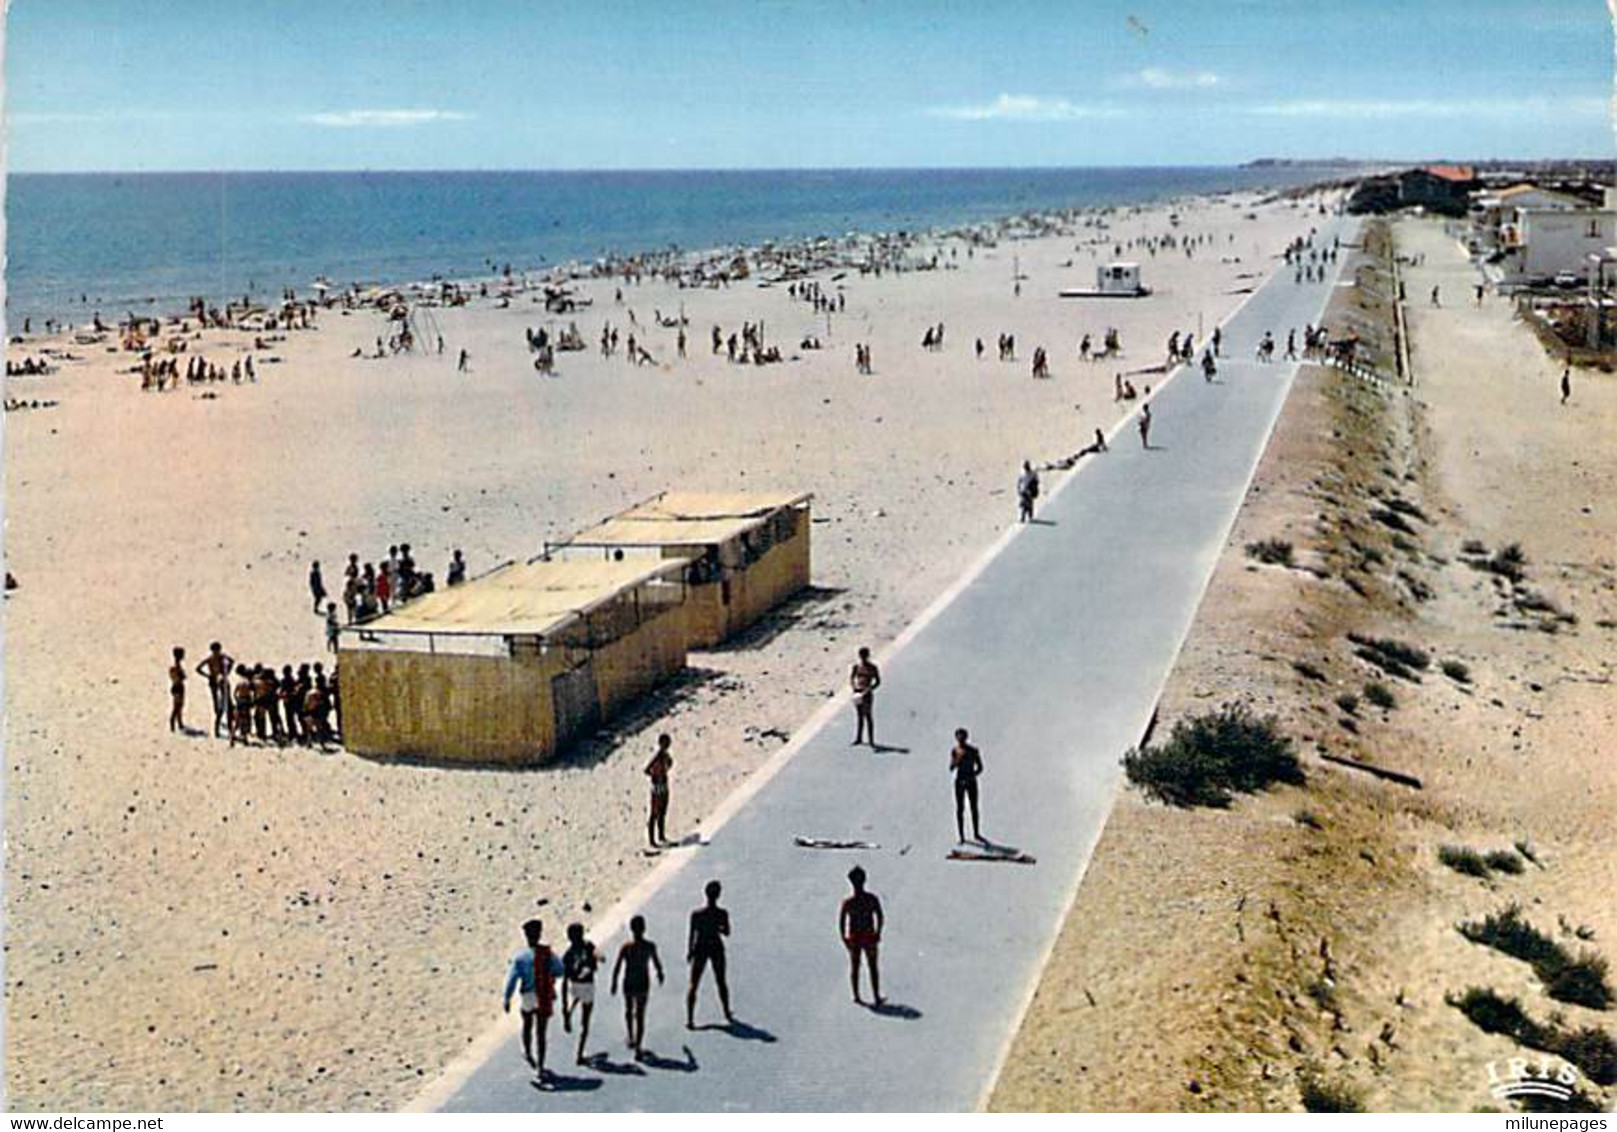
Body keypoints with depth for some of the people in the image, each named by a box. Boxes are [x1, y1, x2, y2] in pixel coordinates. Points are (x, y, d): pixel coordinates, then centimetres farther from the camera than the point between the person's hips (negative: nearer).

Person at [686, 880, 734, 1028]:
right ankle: (727, 1014, 35)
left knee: (693, 985, 5)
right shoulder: (722, 914, -14)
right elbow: (726, 932, -1)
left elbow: (691, 935, -11)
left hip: (700, 949, -1)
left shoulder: (696, 914, -15)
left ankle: (690, 1019, -3)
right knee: (721, 982, 21)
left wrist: (689, 952, 3)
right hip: (717, 949, 1)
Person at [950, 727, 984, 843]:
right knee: (960, 809, 1)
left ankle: (976, 833, 22)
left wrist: (971, 777, -14)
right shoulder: (954, 751, -5)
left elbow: (980, 767, 0)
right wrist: (958, 758, -27)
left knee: (974, 808, 8)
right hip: (959, 782, -1)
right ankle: (961, 836, 5)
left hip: (971, 782, 1)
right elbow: (951, 768, -12)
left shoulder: (973, 751, -4)